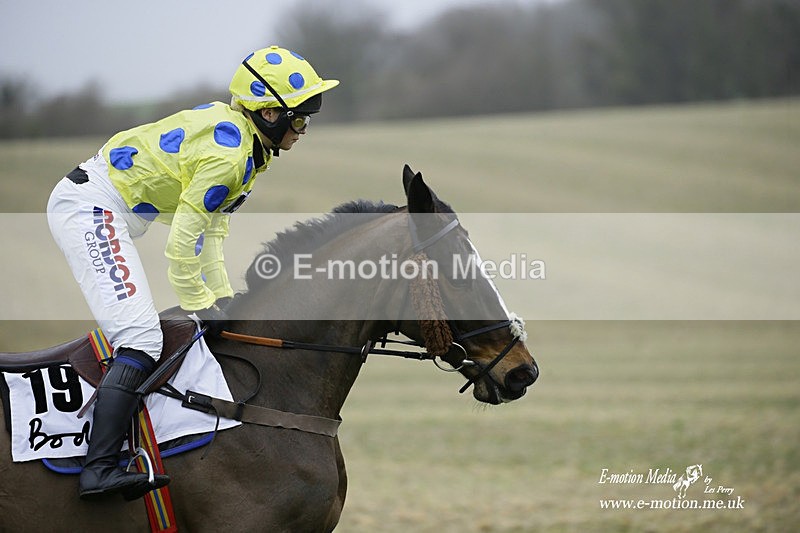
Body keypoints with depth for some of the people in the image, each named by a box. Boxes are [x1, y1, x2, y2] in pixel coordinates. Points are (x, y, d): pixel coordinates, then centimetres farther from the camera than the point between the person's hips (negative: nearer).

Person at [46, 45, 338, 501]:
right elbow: (183, 241, -21)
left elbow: (213, 225, 15)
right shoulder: (228, 157, -22)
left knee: (136, 330, 17)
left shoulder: (233, 130, 10)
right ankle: (100, 470, -29)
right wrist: (200, 304, -9)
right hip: (91, 209, -11)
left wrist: (221, 294, 10)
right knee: (141, 337, -20)